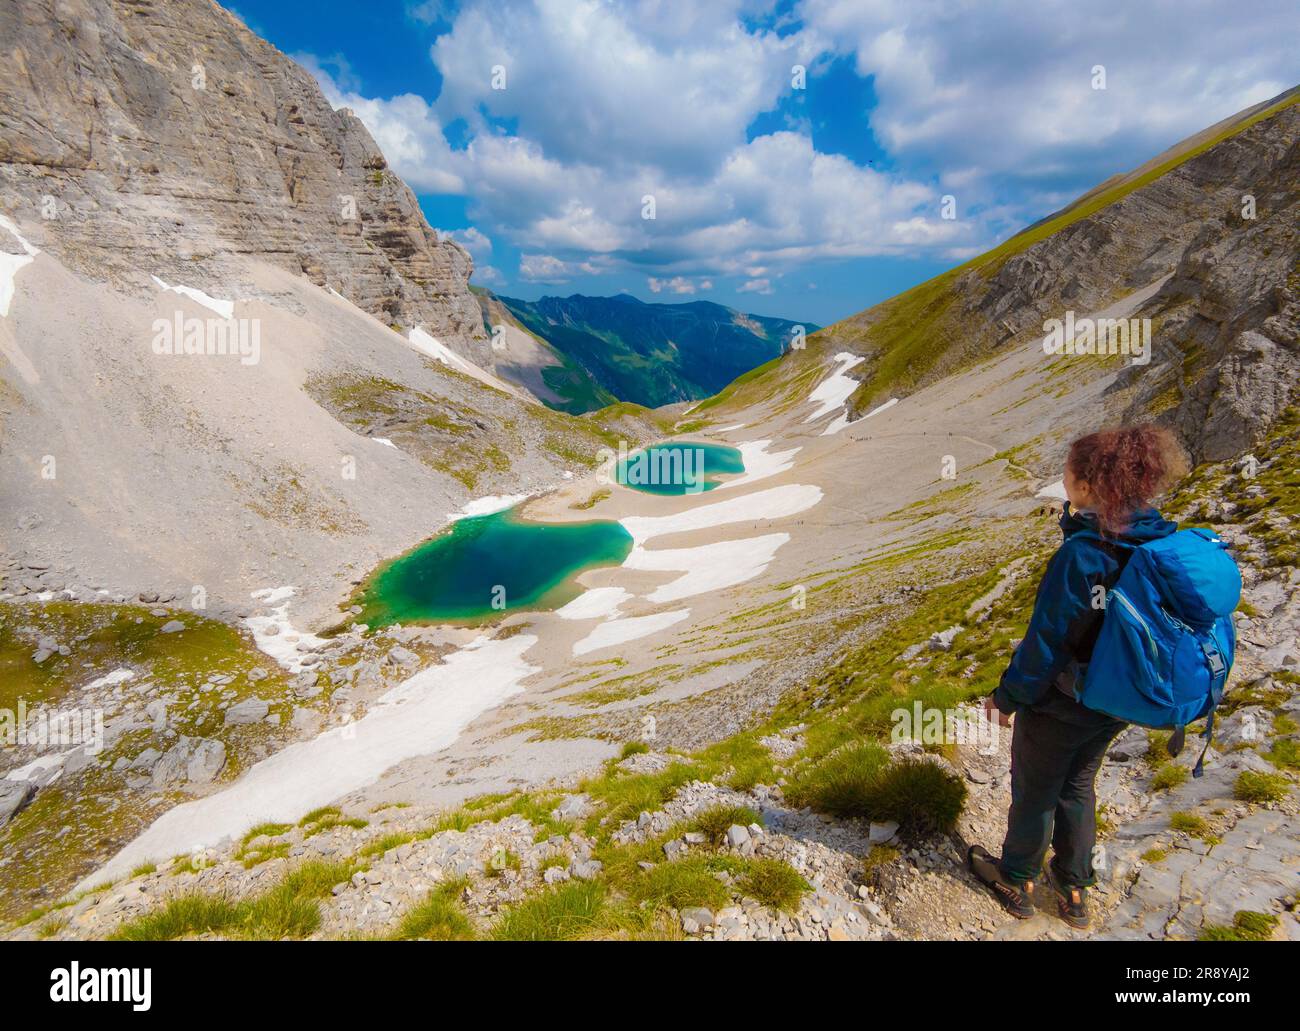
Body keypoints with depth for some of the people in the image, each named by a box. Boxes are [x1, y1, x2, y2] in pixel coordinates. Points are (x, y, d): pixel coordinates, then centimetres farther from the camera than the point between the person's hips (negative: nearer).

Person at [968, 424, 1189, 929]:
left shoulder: (1081, 554, -31)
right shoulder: (1164, 543, -9)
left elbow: (1047, 637, -24)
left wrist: (1009, 696, -10)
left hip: (1060, 701, -7)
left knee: (1034, 789, 16)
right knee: (1078, 785, 27)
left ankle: (1016, 880, 39)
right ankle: (1074, 887, 43)